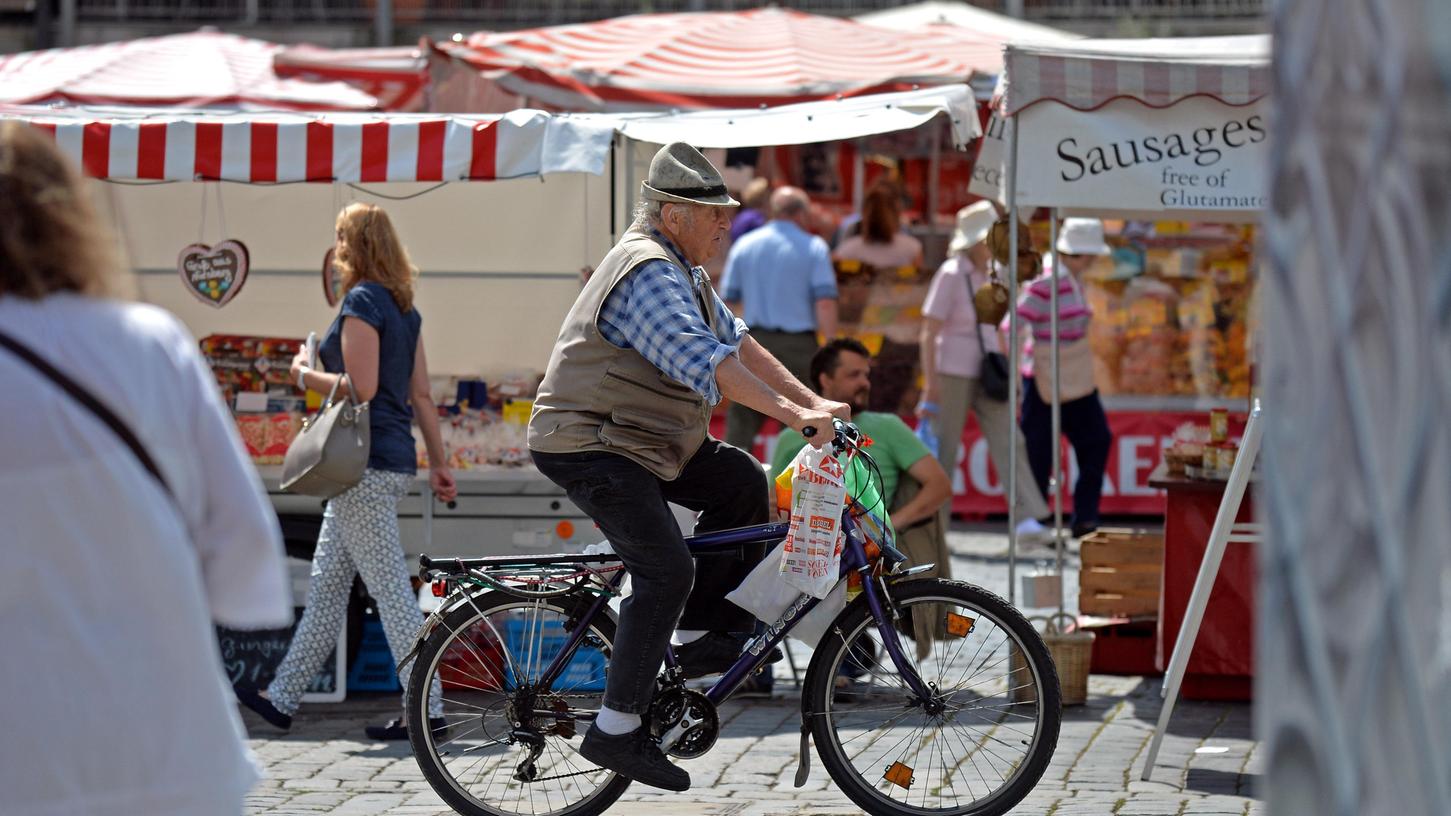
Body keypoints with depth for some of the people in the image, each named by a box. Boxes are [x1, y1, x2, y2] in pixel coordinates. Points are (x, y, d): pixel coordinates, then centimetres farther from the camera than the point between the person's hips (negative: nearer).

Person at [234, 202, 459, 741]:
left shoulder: (361, 302, -13)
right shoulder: (404, 308, 14)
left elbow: (362, 387, -21)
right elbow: (421, 396, 15)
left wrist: (306, 376, -5)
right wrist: (439, 463, 17)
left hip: (366, 464, -10)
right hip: (394, 462, 10)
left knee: (389, 590, -7)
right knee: (326, 585, 14)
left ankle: (427, 711, -6)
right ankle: (282, 700, 20)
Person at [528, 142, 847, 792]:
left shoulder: (682, 270, 15)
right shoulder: (648, 272, -21)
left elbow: (736, 341, 12)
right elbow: (703, 359, -32)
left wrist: (811, 401, 3)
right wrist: (789, 413, -36)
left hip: (643, 439, 11)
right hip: (587, 446, -11)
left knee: (741, 482, 7)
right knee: (666, 570, -19)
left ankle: (701, 637, 10)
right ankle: (617, 729, -16)